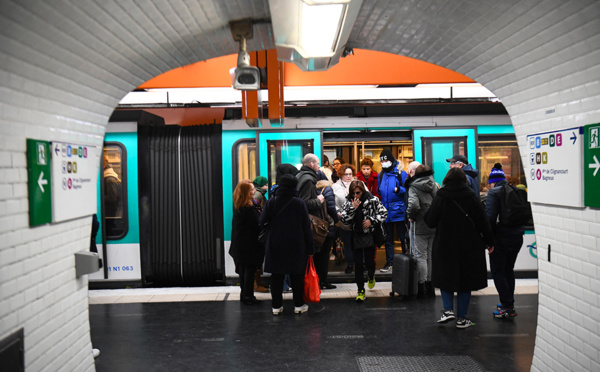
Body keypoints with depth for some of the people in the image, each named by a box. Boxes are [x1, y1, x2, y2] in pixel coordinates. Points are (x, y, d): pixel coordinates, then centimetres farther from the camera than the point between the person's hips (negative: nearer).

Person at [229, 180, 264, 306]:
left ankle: (244, 294, 27)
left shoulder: (237, 206, 6)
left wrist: (257, 208, 0)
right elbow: (259, 223, -20)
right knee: (250, 269, 0)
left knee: (243, 269, 17)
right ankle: (248, 296, 7)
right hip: (249, 244, -9)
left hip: (239, 243, 9)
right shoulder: (249, 208, -23)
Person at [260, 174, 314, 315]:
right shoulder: (299, 203, -7)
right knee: (297, 275, 9)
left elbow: (262, 223, -2)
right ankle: (299, 305, 16)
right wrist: (310, 247, 1)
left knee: (276, 276, 9)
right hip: (296, 245, -1)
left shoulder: (271, 202, -4)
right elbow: (306, 227, -4)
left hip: (275, 245, 1)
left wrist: (264, 240, 13)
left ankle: (276, 306, 12)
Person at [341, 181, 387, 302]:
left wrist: (371, 220, -11)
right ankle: (361, 290, 12)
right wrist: (353, 208, -18)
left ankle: (371, 277, 37)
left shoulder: (372, 200, -5)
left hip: (369, 235, -2)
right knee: (358, 264, 2)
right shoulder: (348, 202, 1)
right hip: (356, 236, 2)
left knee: (369, 261, 0)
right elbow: (344, 219, -6)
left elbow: (384, 213, 1)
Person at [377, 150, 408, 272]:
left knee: (403, 237, 3)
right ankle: (389, 262, 20)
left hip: (399, 211, -5)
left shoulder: (400, 173, -6)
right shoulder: (381, 174, 12)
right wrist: (379, 189, 0)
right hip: (386, 211, 5)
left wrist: (399, 189, -24)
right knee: (388, 238, 12)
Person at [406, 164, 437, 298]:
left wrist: (411, 216, -12)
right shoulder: (433, 184, 6)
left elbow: (413, 205, -30)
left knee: (420, 256, 3)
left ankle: (422, 286, 7)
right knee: (431, 256, 15)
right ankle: (430, 284, 25)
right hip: (434, 226, 6)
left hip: (420, 227, -6)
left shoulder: (413, 187, -15)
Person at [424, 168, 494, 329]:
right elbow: (483, 222, -1)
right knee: (465, 279, 10)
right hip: (469, 247, 1)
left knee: (445, 277, 16)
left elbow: (430, 222, -5)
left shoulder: (440, 198, -7)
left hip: (445, 246, -1)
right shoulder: (471, 197, -4)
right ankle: (462, 318, 11)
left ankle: (448, 310, 1)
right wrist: (489, 242, 11)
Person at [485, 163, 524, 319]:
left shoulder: (494, 193, -11)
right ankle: (508, 303, 28)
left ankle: (507, 307, -3)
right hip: (517, 237, 7)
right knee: (508, 270, 20)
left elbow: (490, 217, -20)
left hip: (501, 238, -7)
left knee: (498, 272, 0)